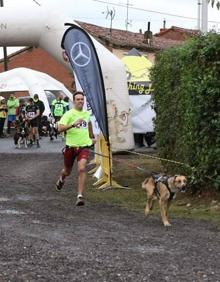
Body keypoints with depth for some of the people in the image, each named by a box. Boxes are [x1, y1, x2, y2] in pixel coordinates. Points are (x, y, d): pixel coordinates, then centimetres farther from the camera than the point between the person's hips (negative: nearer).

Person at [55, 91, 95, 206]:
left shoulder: (87, 113, 6)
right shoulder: (69, 114, -10)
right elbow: (60, 128, -22)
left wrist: (91, 137, 36)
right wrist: (73, 124, -33)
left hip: (84, 146, 2)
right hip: (71, 146, -2)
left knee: (82, 169, -20)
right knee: (67, 171, 17)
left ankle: (80, 196, -20)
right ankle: (61, 179, 55)